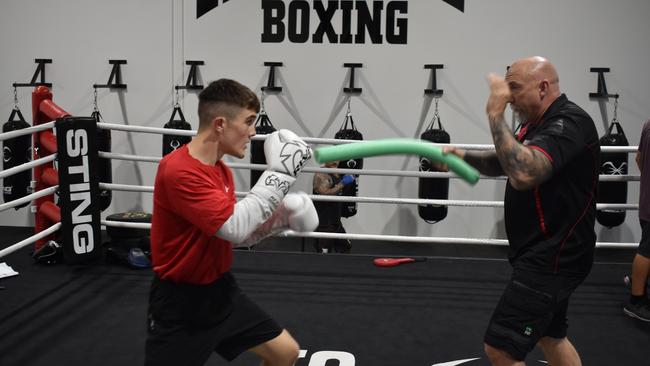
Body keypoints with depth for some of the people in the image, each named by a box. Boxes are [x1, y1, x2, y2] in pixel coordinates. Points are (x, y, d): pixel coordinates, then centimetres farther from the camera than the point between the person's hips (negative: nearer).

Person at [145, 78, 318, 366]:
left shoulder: (221, 170, 5)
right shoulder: (178, 170, -24)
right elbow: (235, 228, -31)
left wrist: (279, 219, -4)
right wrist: (280, 172, -26)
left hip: (220, 290, 8)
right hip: (180, 302, -8)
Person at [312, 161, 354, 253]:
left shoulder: (337, 174, 11)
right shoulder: (321, 175, -15)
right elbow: (325, 194, -27)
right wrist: (342, 184, -23)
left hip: (335, 221, 9)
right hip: (324, 222, -9)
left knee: (345, 248, 19)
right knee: (323, 251, -9)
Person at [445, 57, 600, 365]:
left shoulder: (568, 123, -21)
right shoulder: (539, 123, 11)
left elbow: (524, 173, -37)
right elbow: (505, 164, 22)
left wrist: (495, 114, -31)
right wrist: (464, 157, 4)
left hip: (551, 257, -11)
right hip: (546, 253, 11)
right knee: (550, 336, 24)